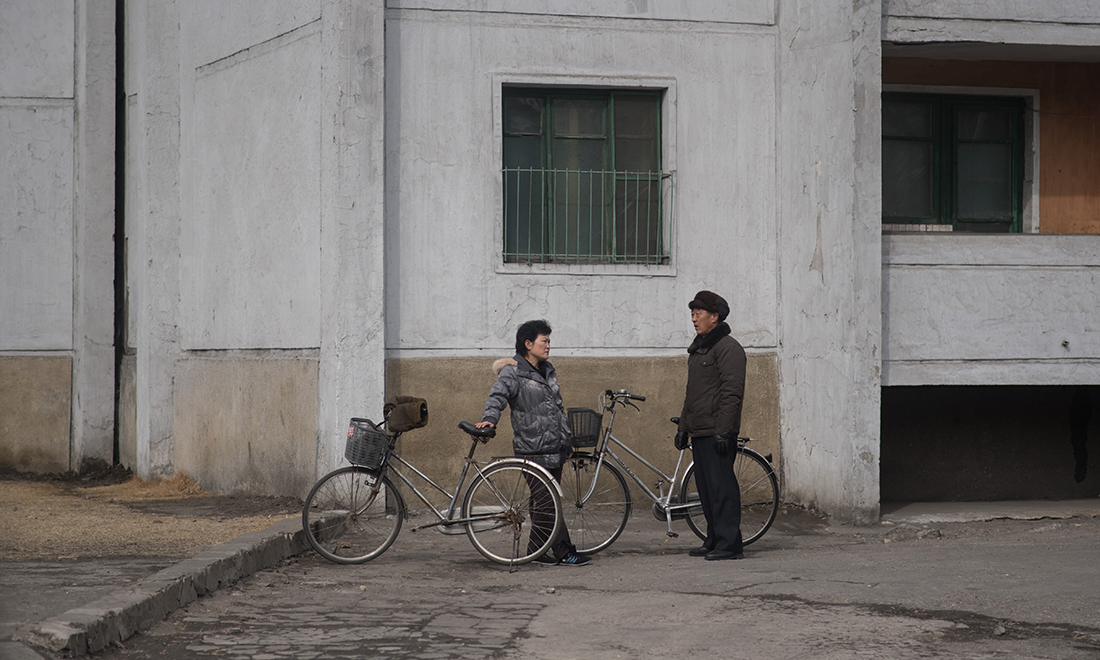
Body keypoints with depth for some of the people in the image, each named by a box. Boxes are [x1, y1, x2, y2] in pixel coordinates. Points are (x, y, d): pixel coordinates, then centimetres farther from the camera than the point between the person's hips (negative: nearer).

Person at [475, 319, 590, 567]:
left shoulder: (548, 370, 18)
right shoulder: (513, 372, -7)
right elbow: (498, 393, -24)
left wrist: (567, 440, 25)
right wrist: (490, 417, -43)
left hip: (554, 449, 8)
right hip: (533, 451, -8)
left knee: (544, 502, 9)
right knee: (546, 503, -8)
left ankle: (536, 550, 15)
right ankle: (563, 552, -5)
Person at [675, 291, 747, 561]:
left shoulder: (728, 348, -10)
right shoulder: (698, 348, 20)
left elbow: (732, 392, -17)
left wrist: (723, 430, -21)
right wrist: (683, 427, 22)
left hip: (717, 433, -10)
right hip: (699, 432, 10)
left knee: (721, 486, -10)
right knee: (705, 487, 12)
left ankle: (730, 543, -8)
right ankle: (714, 541, 19)